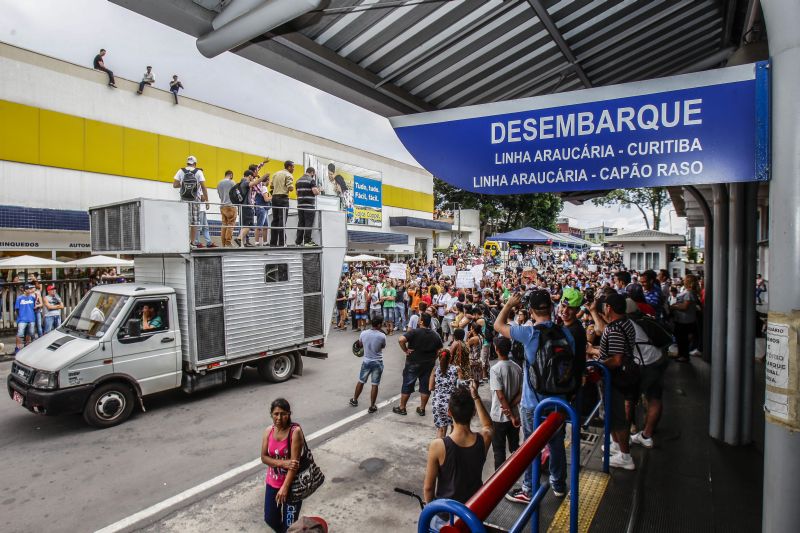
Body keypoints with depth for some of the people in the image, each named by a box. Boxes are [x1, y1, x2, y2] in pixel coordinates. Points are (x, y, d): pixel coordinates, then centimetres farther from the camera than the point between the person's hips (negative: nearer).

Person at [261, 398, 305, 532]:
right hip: (272, 482, 5)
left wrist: (285, 487, -26)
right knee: (270, 519, 20)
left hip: (291, 484, -5)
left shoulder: (295, 431, -22)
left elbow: (295, 461, -24)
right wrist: (282, 463, -22)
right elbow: (264, 457, -5)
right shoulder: (268, 431, -6)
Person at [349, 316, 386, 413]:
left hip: (366, 361, 3)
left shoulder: (363, 333, -8)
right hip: (377, 362, -3)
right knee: (375, 385, 6)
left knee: (361, 381, 20)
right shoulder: (382, 336, -17)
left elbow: (360, 344, 10)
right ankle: (372, 406, 12)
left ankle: (354, 400, 36)